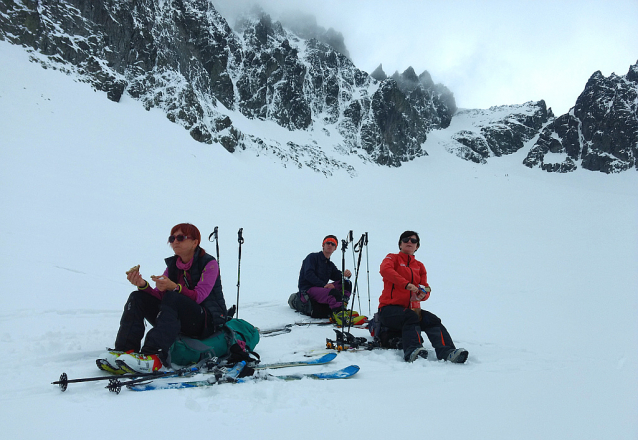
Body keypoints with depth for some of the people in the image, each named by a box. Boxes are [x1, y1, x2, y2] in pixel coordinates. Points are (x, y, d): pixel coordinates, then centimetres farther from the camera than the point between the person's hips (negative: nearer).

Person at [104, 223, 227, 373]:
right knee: (137, 298, -8)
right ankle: (125, 351, -21)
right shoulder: (172, 265, 11)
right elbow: (159, 296, -1)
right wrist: (143, 285, -20)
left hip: (209, 322, -6)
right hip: (180, 323, 6)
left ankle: (153, 357, -45)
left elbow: (199, 296, -19)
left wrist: (173, 287, -34)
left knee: (172, 298, -34)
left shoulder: (209, 263, -6)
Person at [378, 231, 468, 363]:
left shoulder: (419, 266, 23)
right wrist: (407, 284, -31)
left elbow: (425, 287, 14)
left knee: (433, 320, -24)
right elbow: (385, 269, -17)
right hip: (390, 308, -4)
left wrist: (423, 294, -14)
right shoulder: (392, 258, 8)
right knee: (411, 317, -35)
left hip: (411, 308, 4)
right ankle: (412, 351, -51)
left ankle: (446, 352, -41)